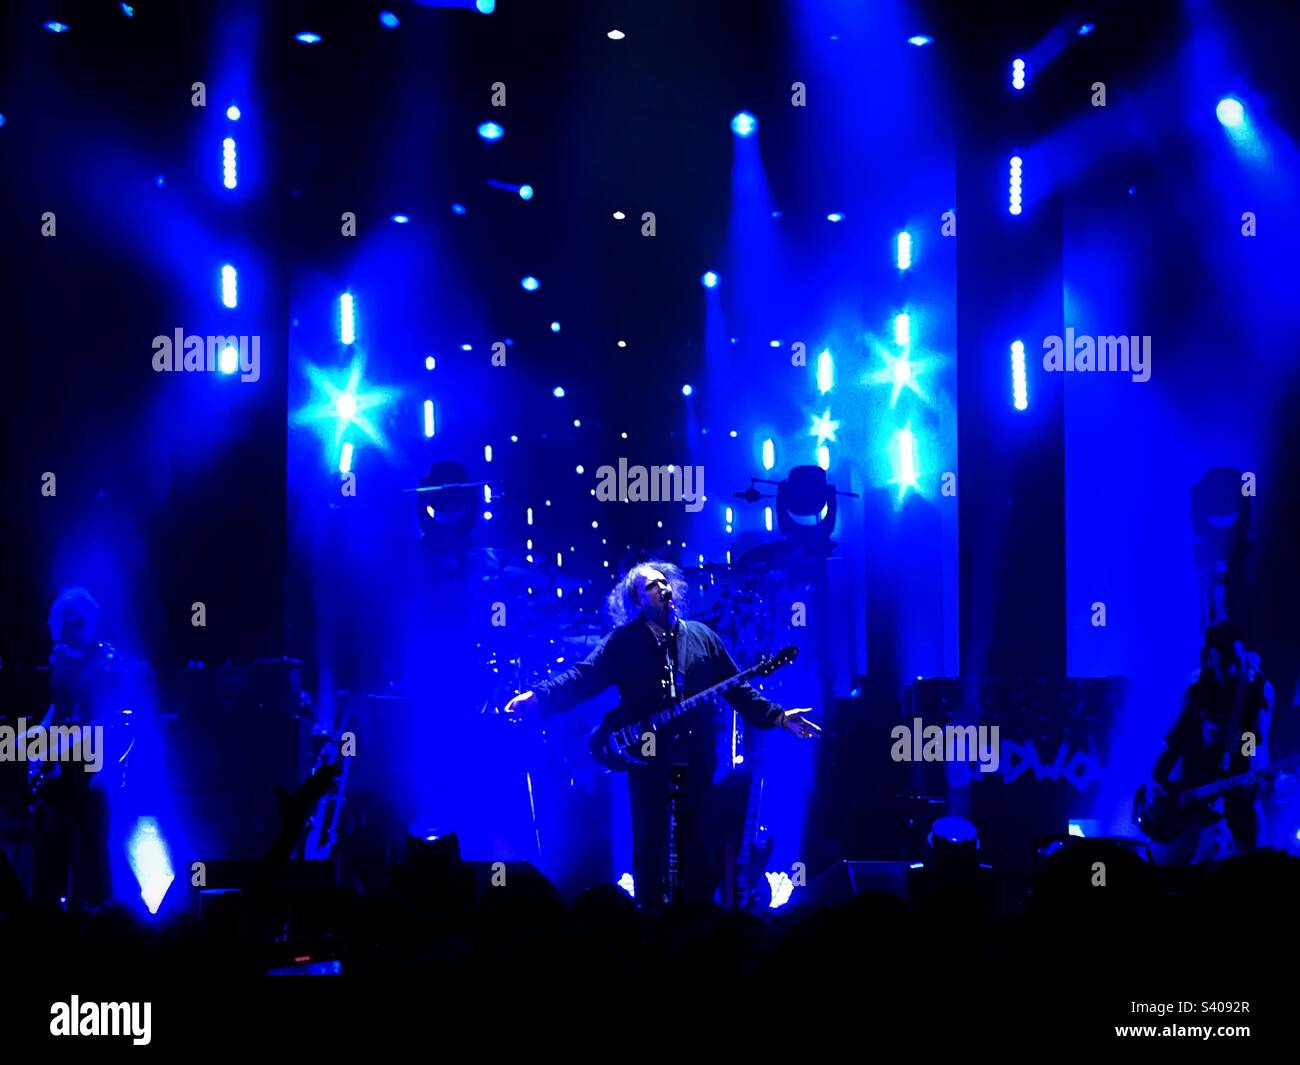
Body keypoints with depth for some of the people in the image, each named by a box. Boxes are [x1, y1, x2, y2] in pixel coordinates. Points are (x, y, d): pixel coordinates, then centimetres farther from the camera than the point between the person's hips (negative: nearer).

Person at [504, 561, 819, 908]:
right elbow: (583, 677, -9)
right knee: (651, 849, 0)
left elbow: (737, 689, 14)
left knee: (702, 851, 4)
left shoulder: (702, 637, 11)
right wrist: (537, 697, -24)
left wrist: (778, 717, 6)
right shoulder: (623, 642, 2)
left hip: (698, 764, 3)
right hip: (649, 764, -3)